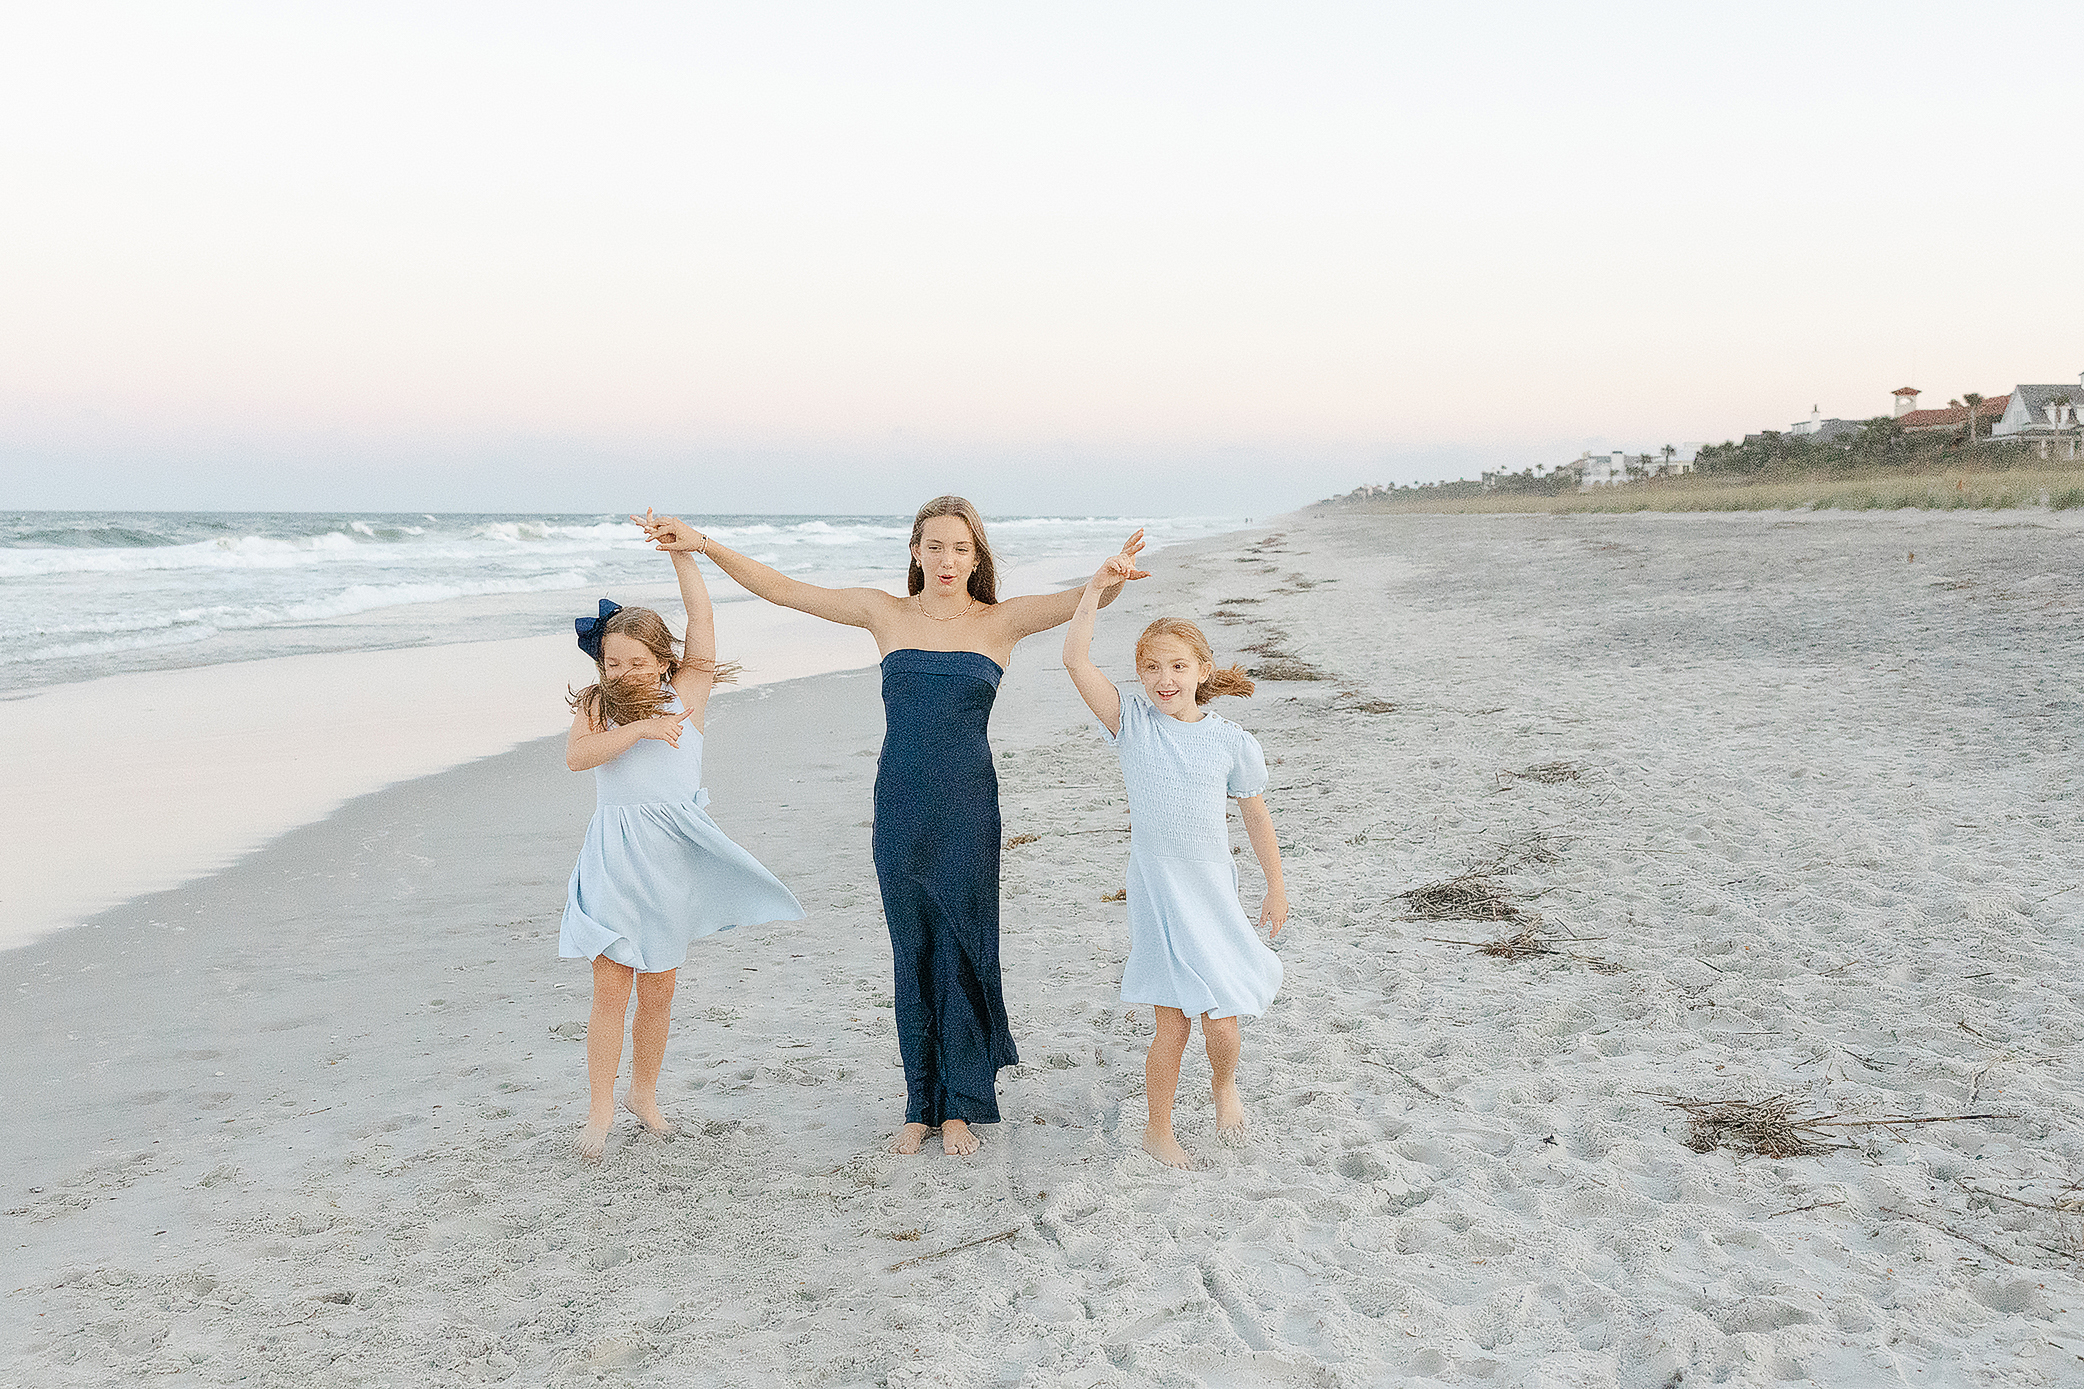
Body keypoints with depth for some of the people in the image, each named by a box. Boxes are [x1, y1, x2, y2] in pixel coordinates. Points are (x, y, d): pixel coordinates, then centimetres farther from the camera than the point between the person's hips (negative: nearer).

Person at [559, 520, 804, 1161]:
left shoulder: (686, 697, 0)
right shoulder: (595, 707, 2)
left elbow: (702, 618, -9)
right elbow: (576, 756, -18)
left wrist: (681, 550, -12)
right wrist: (639, 728, -27)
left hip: (674, 856, 1)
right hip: (615, 857, -1)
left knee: (658, 990, 11)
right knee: (610, 989, -4)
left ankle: (644, 1093, 28)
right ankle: (600, 1112, 5)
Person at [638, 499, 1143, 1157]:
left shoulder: (1000, 621, 0)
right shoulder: (885, 613, 4)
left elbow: (1080, 601, -14)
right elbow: (781, 589, 5)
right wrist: (703, 545, -3)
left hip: (968, 812, -1)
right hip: (899, 808, 2)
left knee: (962, 953, 3)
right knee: (913, 956, 8)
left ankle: (961, 1108, 17)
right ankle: (921, 1107, 20)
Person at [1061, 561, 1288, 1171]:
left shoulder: (1231, 741, -3)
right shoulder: (1132, 722, -5)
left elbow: (1256, 816, 7)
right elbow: (1076, 661, -16)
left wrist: (1276, 887, 11)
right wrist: (1097, 589, -18)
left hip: (1214, 891, 1)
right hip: (1157, 893, -1)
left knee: (1221, 1017, 4)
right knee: (1174, 1022, 2)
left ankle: (1224, 1085, 39)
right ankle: (1158, 1131, 24)